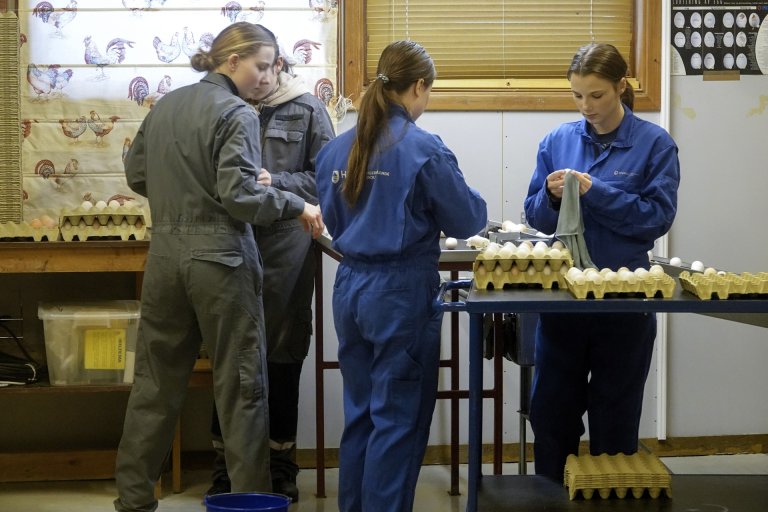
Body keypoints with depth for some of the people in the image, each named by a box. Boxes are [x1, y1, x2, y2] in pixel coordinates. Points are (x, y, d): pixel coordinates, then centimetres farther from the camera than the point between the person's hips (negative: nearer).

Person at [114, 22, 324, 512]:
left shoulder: (164, 107, 9)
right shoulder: (236, 114, -11)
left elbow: (136, 174, 16)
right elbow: (239, 196, -18)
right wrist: (296, 206, -7)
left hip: (166, 255, 6)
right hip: (219, 258, -6)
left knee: (157, 380, 11)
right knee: (241, 383, 3)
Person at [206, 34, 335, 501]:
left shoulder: (308, 109, 1)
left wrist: (276, 183, -15)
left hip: (287, 242, -1)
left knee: (283, 352, 7)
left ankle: (282, 464, 20)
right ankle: (225, 465, 16)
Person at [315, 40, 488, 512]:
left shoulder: (337, 149, 4)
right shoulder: (425, 150, -13)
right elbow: (466, 222, -4)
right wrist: (473, 203, 16)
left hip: (350, 288, 6)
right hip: (402, 292, -6)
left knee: (360, 413, 16)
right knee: (398, 420, 3)